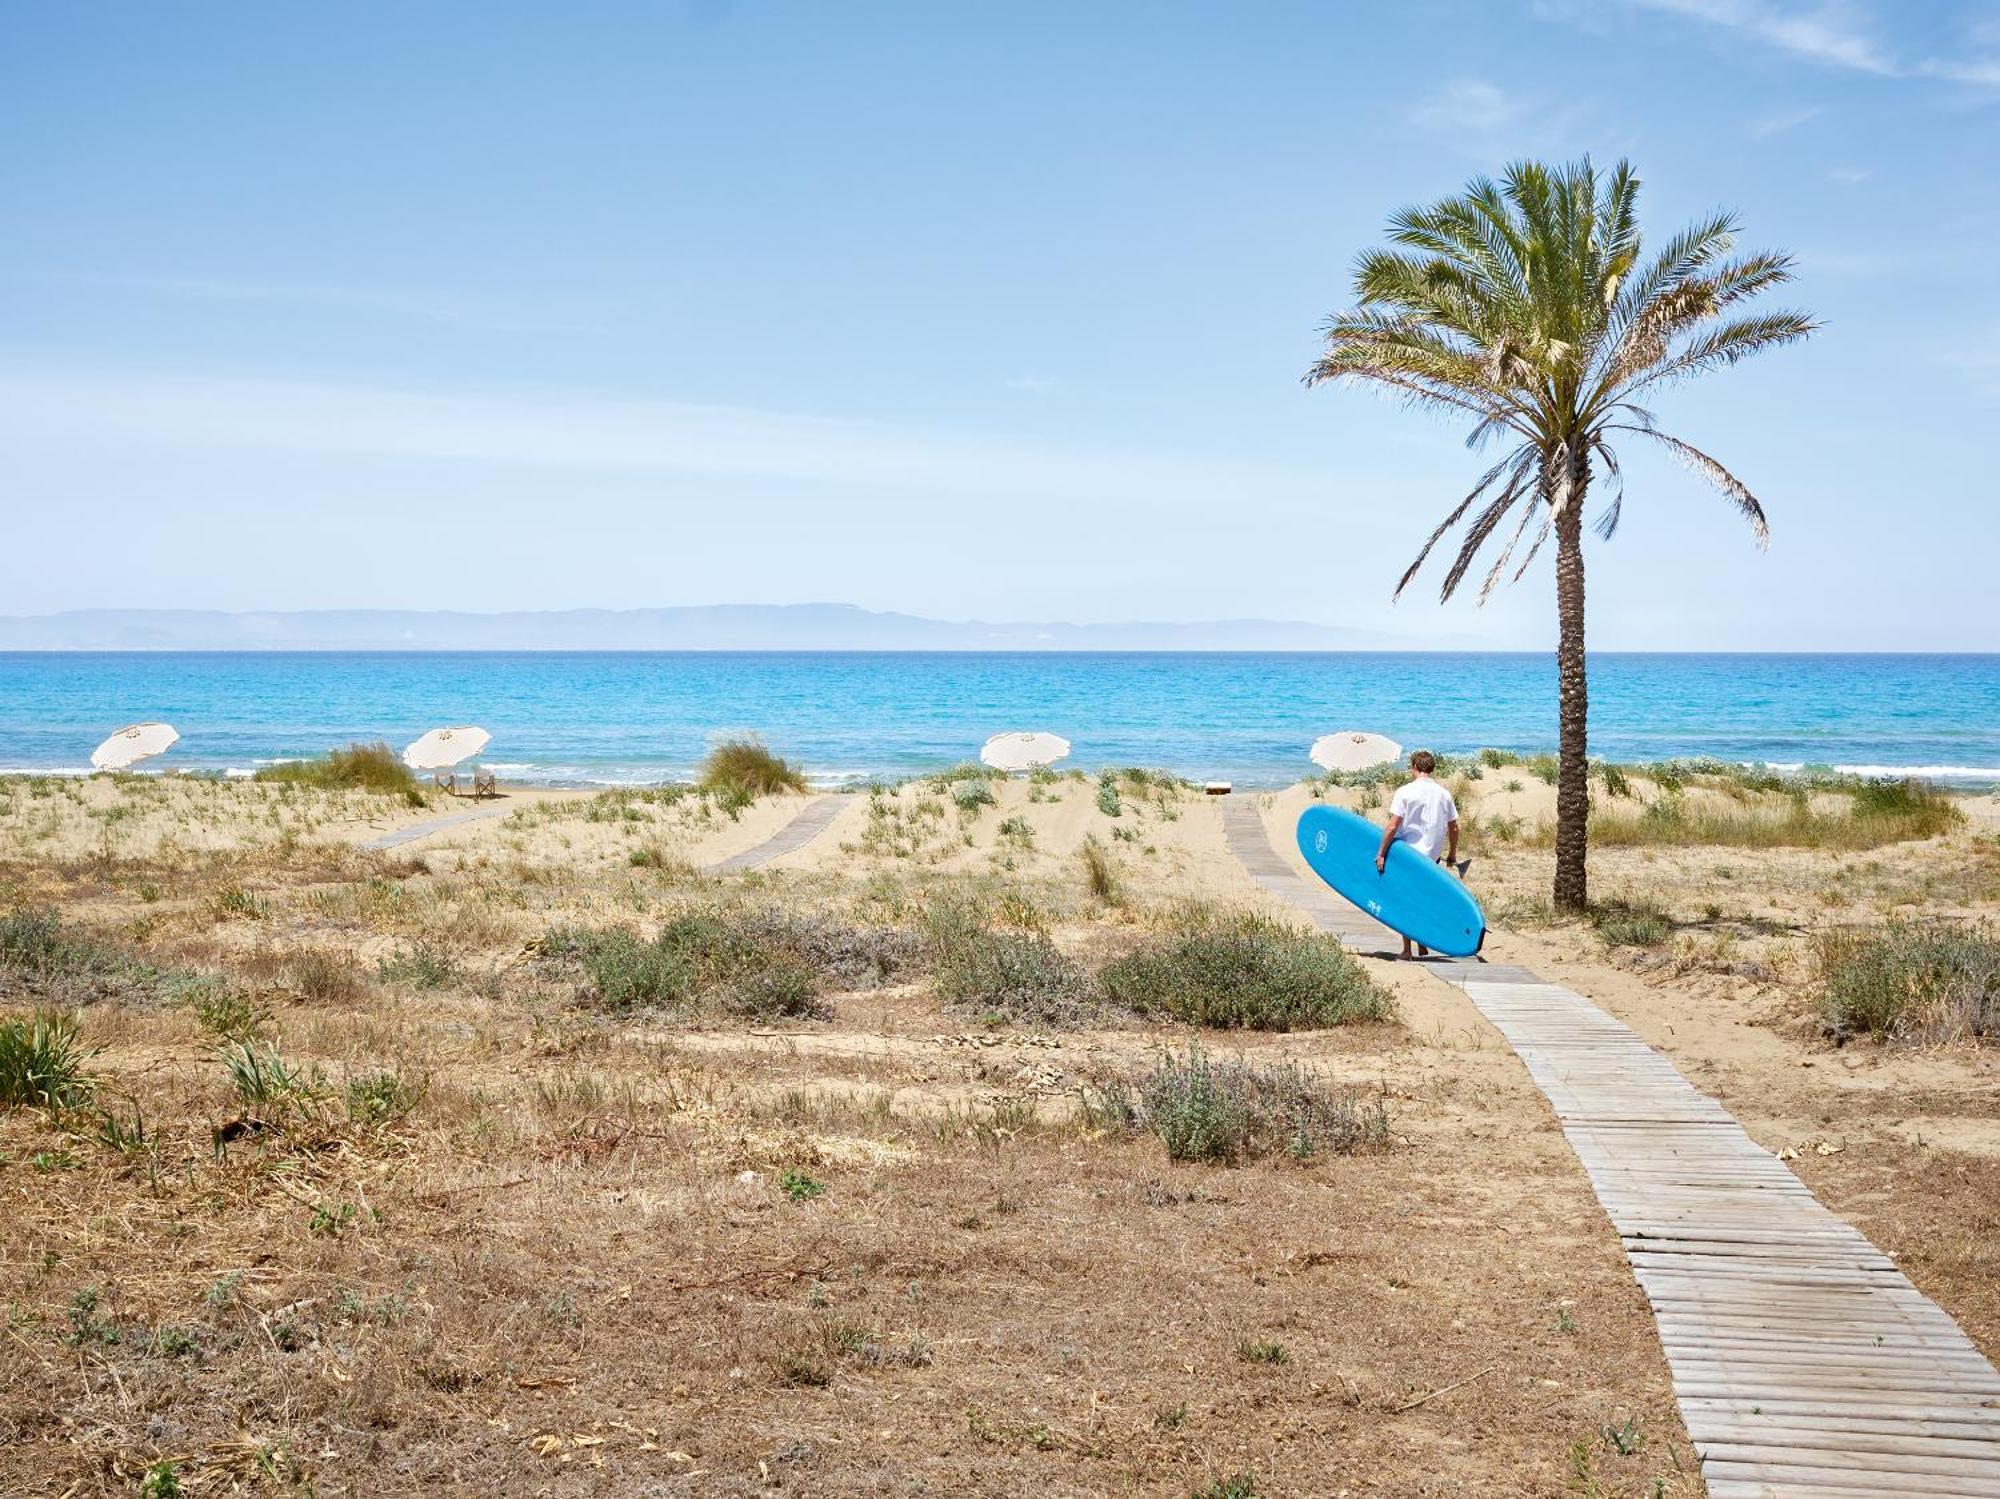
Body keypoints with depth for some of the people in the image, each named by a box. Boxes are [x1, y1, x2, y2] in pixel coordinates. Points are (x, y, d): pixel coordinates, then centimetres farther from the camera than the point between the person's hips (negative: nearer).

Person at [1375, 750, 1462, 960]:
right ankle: (1422, 947, 20)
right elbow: (1454, 828, 7)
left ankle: (1407, 950, 7)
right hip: (1432, 856, 4)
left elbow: (1393, 826, -15)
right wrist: (1452, 854, 20)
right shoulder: (1443, 794, 3)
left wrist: (1381, 854, -9)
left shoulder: (1405, 791, -11)